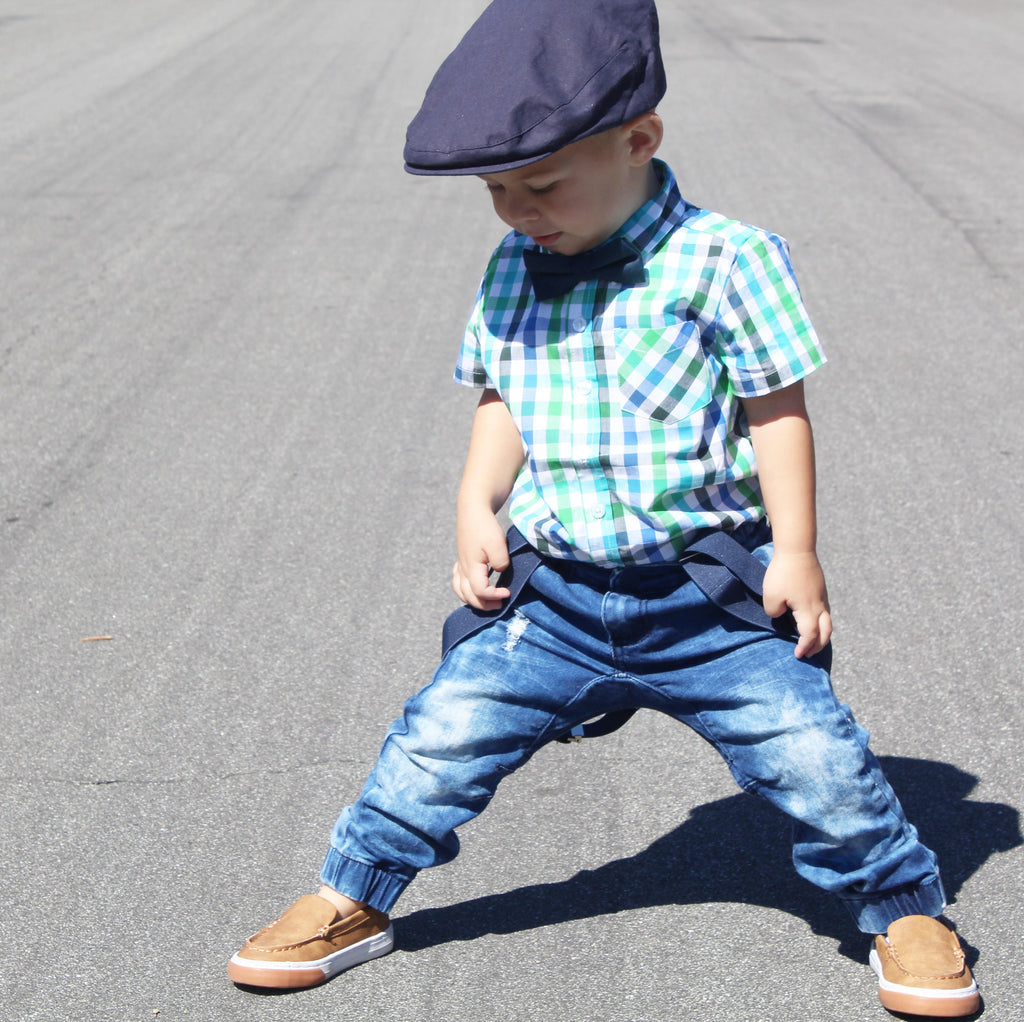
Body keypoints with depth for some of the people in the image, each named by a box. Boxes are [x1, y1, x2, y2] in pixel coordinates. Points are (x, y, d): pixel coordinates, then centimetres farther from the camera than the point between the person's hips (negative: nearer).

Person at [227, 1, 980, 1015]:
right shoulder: (509, 273, 4)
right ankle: (352, 902, 22)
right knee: (440, 738, 0)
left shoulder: (724, 261, -12)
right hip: (553, 597, 4)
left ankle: (903, 906, 22)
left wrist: (796, 552, -9)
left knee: (816, 756, -4)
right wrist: (477, 504, -1)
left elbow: (776, 409, -8)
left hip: (708, 598, -3)